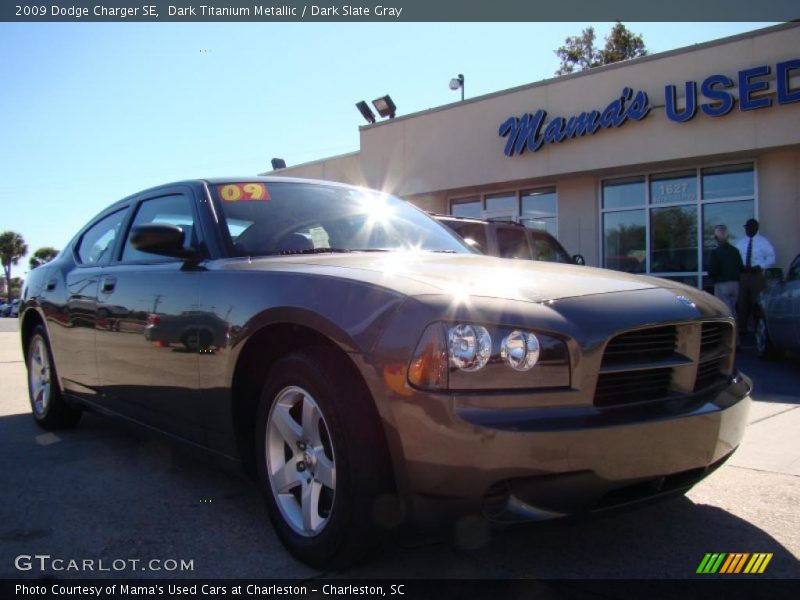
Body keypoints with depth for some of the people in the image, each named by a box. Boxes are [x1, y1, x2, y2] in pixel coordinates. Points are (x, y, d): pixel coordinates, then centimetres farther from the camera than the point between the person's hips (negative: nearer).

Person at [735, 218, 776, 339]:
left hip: (757, 275, -3)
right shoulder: (740, 243, 14)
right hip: (743, 275, 3)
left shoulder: (763, 242, 2)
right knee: (743, 302, 4)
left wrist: (759, 266, -16)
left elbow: (771, 258, -2)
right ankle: (742, 328, 10)